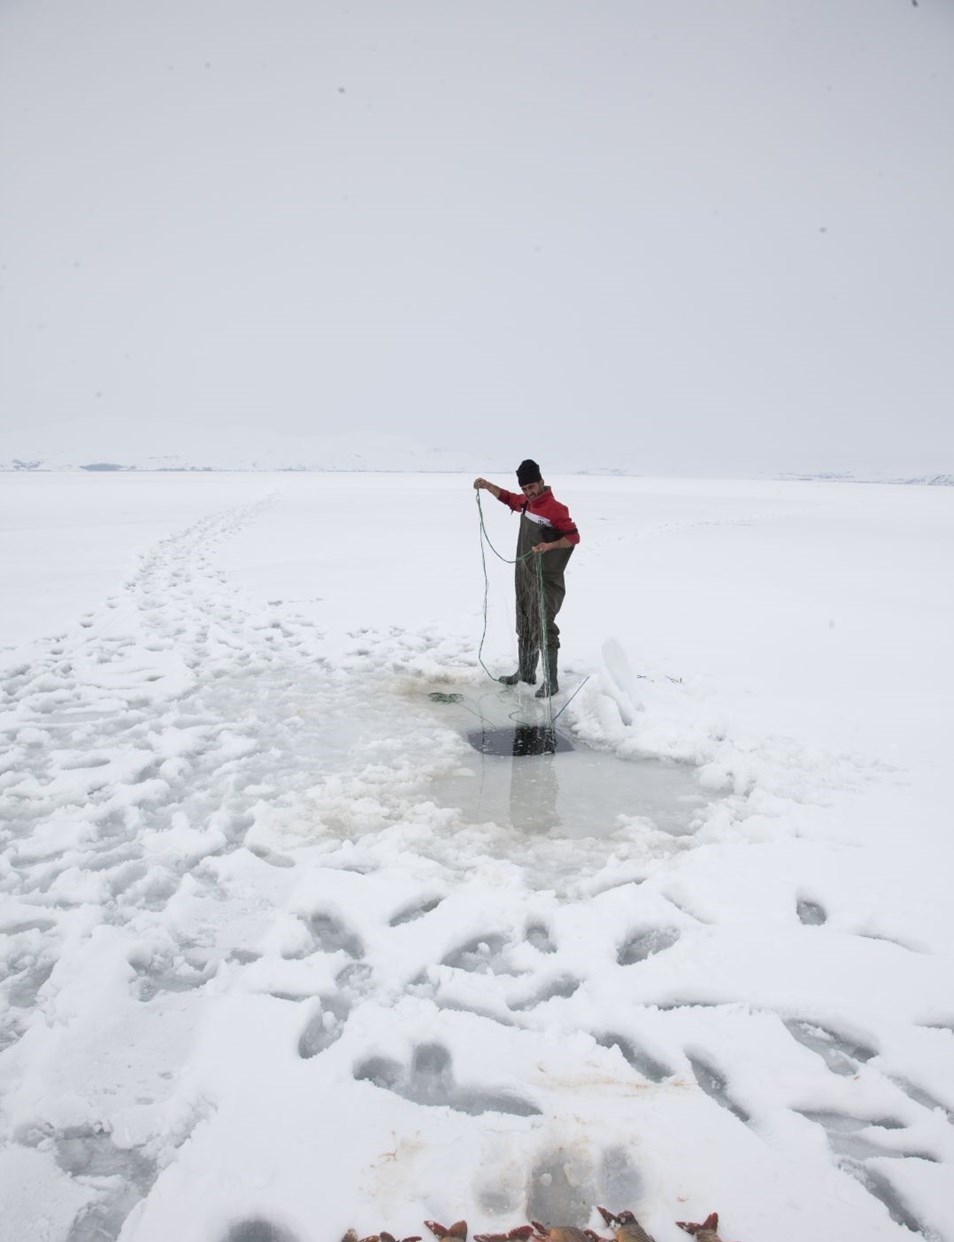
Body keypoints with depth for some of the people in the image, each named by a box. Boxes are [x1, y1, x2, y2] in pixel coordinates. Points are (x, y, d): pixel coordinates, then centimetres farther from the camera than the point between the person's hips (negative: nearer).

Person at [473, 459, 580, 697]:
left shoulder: (555, 509, -17)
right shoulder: (526, 502, 7)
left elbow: (574, 537, -15)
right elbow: (507, 498, 27)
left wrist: (549, 546, -29)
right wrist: (487, 486, 14)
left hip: (546, 578, -8)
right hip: (524, 574, 8)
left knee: (544, 629, -8)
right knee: (524, 626, 16)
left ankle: (551, 682, -1)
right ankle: (525, 672, 28)